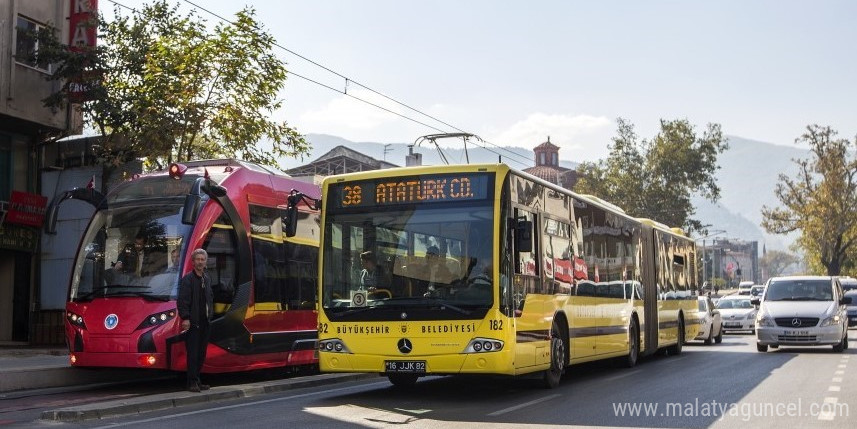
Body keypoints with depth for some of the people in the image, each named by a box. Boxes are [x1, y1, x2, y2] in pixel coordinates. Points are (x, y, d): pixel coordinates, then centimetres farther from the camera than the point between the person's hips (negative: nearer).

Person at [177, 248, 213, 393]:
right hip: (193, 322, -7)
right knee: (193, 353, -5)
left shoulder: (207, 279, 15)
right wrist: (185, 318, -18)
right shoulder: (187, 279, -7)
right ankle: (192, 382, -1)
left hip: (205, 322, 7)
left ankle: (196, 381, 17)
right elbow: (182, 301, -12)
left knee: (201, 354, 9)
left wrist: (210, 313, 13)